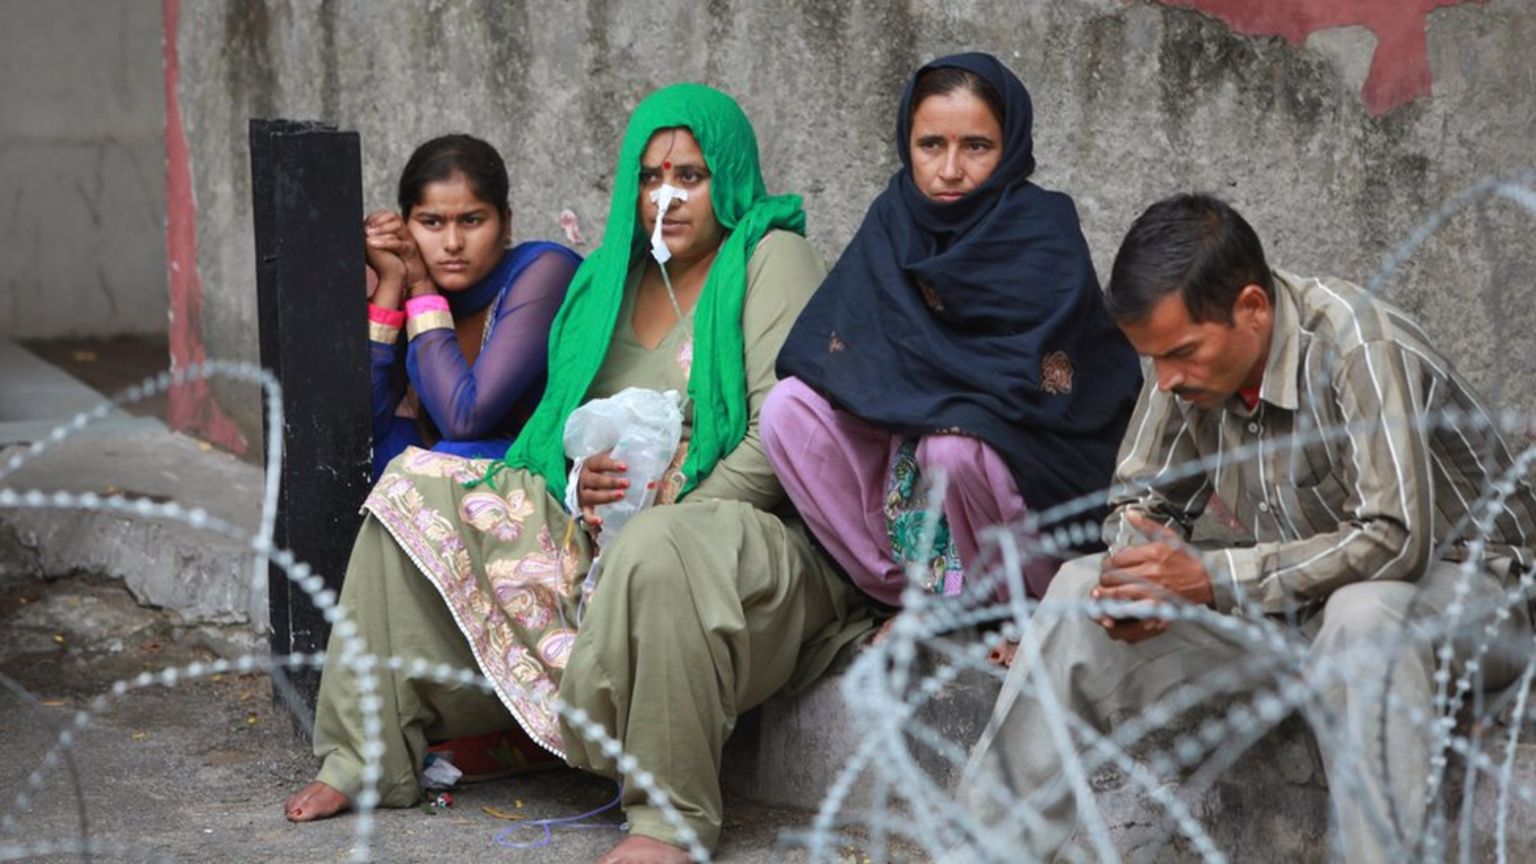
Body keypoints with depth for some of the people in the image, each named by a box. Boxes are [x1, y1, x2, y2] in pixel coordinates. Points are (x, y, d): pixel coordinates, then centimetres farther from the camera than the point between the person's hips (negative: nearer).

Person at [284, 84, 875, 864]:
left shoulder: (772, 259, -4)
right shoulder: (615, 275, 17)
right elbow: (575, 418, 16)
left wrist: (677, 508, -20)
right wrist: (589, 476, -8)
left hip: (746, 524, -8)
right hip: (608, 529, 8)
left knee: (662, 553, -44)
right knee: (420, 492, -1)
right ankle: (370, 754, -2)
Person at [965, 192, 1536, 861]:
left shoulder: (1362, 349, -27)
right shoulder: (1194, 351, -7)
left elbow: (1395, 542, -33)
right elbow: (1144, 498, 6)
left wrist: (1211, 577, -32)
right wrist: (1135, 567, -18)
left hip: (1458, 584, -6)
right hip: (1298, 595, 6)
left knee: (1365, 616, -41)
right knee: (1082, 589, -8)